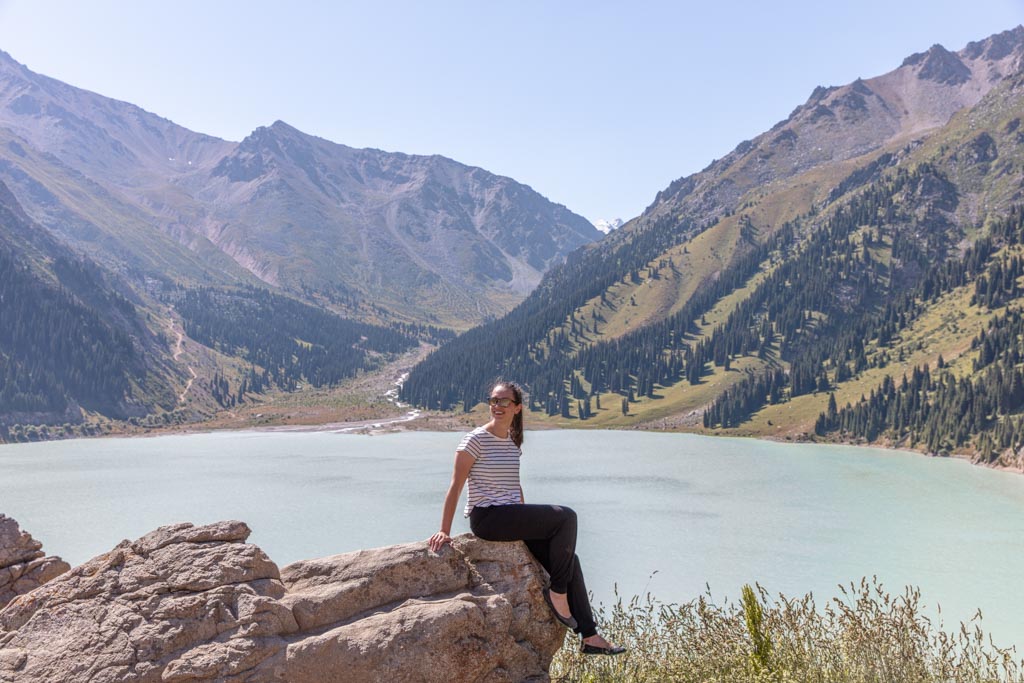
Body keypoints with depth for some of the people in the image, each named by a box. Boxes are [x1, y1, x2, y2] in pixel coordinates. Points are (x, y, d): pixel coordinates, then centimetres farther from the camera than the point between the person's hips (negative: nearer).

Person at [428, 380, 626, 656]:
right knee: (566, 516, -20)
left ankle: (590, 637, 8)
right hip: (486, 517, -7)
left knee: (569, 558, -2)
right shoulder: (477, 439, -9)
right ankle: (557, 592, -5)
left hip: (511, 517, 7)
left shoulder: (513, 441, 13)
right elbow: (456, 486, -12)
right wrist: (444, 530, -17)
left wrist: (529, 522, 15)